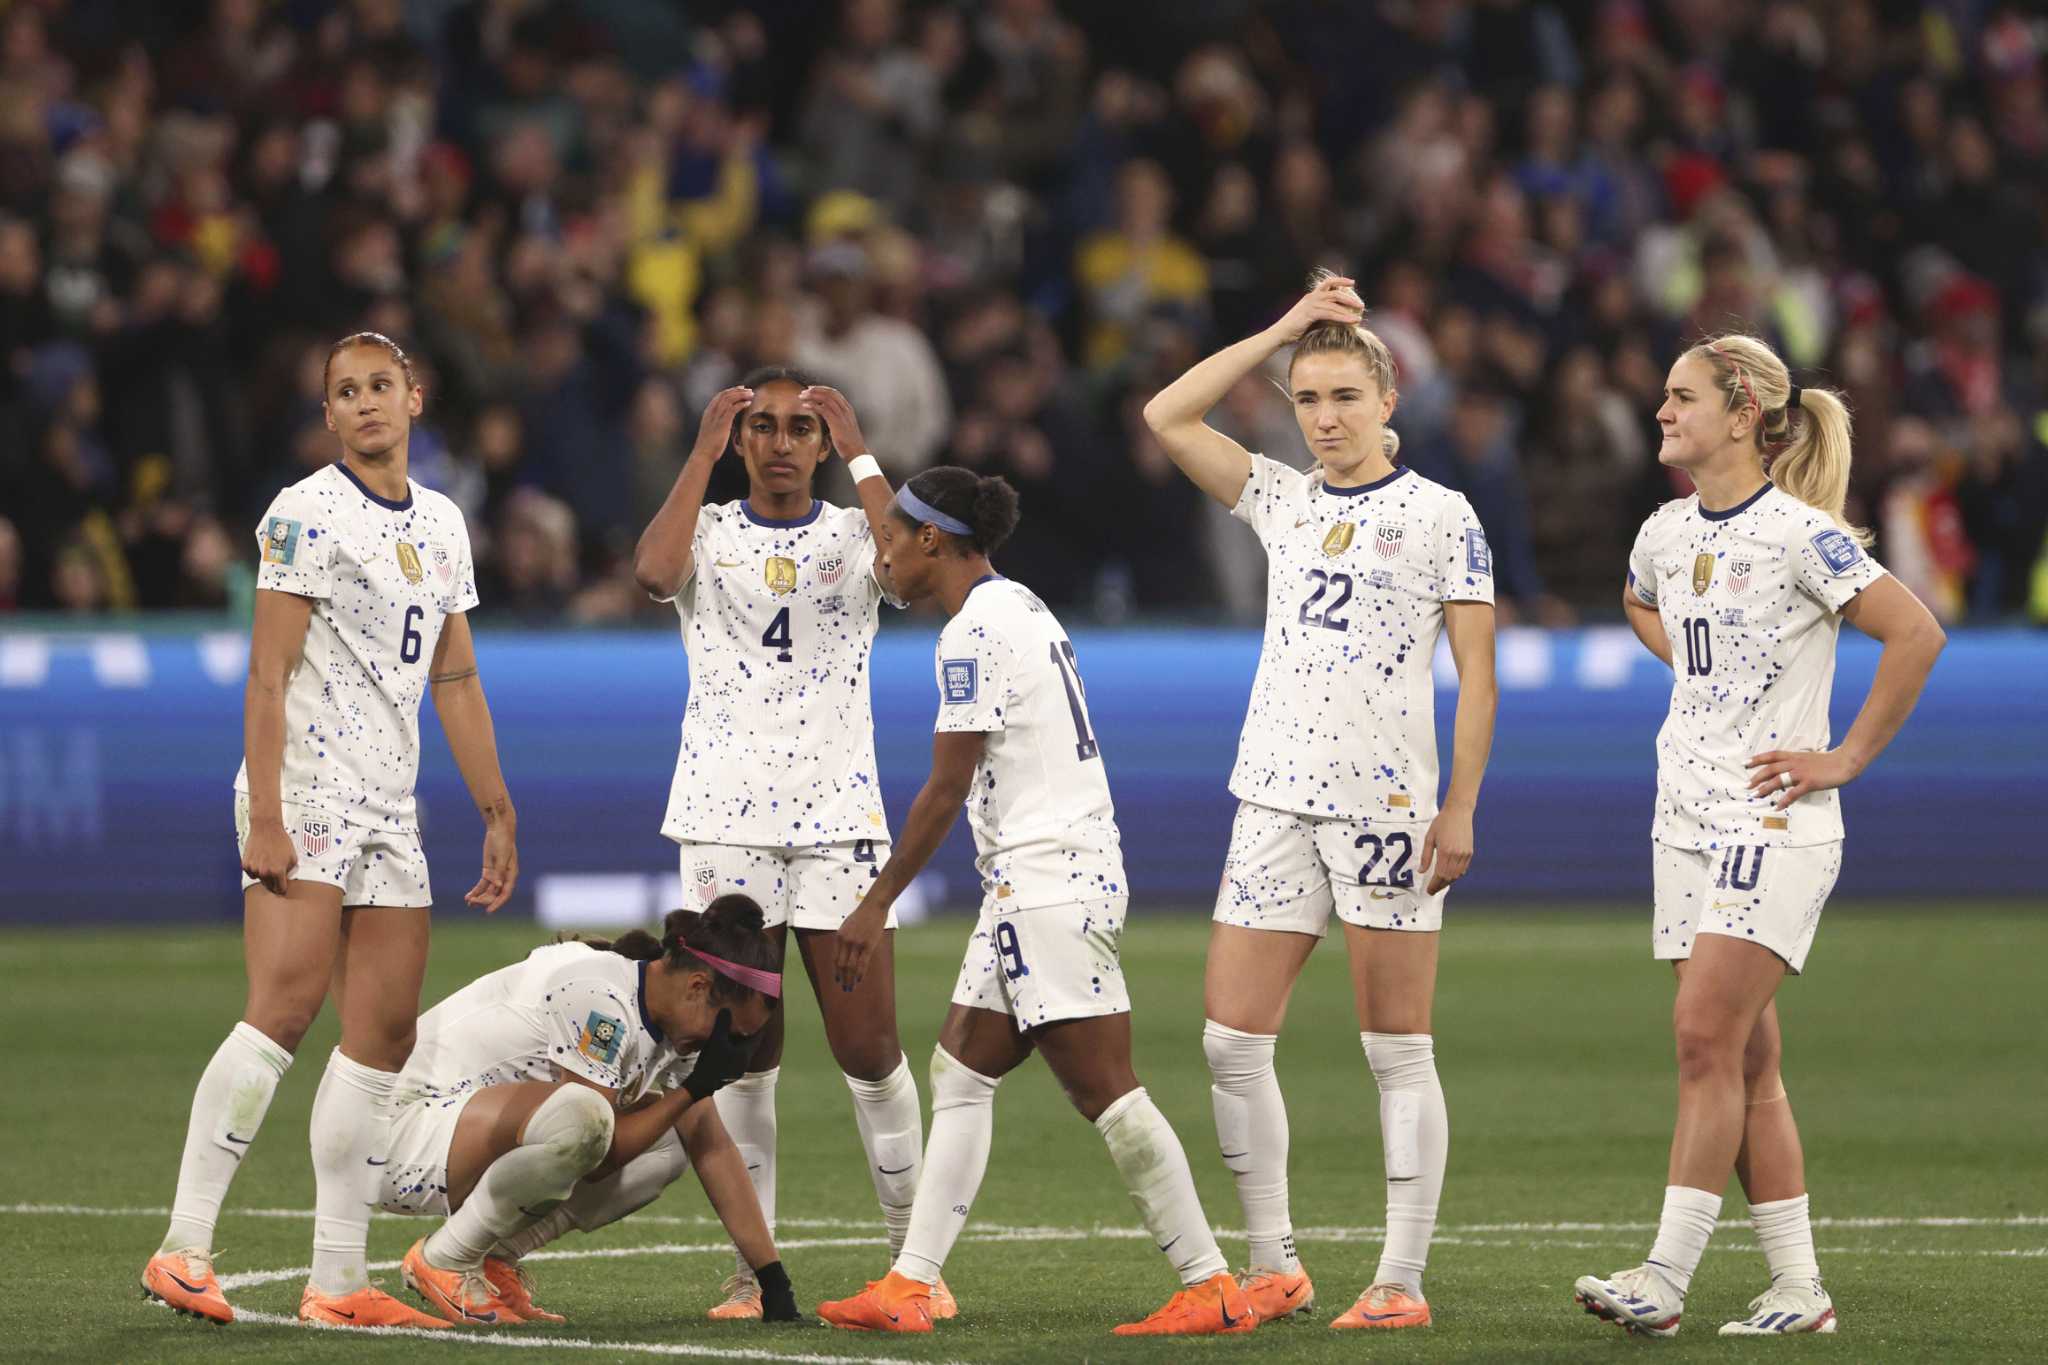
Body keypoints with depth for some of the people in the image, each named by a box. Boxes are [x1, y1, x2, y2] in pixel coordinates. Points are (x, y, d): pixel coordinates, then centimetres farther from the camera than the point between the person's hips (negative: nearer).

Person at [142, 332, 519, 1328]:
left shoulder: (442, 526, 17)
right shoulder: (308, 513, -6)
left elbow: (456, 683, 23)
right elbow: (268, 676, -11)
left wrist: (497, 815, 18)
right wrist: (264, 820, -18)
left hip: (389, 809, 8)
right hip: (305, 790, -8)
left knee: (384, 1035, 3)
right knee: (287, 1004, -19)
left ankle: (336, 1282, 5)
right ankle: (184, 1249, -20)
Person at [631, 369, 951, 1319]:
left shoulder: (856, 534, 8)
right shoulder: (709, 535, 7)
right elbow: (654, 570, -17)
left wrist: (858, 453, -10)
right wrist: (703, 452, -10)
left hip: (839, 816, 0)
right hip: (726, 818, 0)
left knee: (870, 1050, -3)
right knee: (743, 1055, 0)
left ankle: (912, 1257, 8)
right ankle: (752, 1267, 5)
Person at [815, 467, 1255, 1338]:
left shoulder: (974, 631, -13)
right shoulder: (1020, 607, 16)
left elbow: (946, 790, -15)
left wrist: (876, 906, -11)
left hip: (1048, 880, -11)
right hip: (1034, 883, 11)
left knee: (1105, 1091, -9)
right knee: (959, 1074, 9)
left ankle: (1211, 1289, -7)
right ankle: (909, 1284, 7)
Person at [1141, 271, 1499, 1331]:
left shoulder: (1441, 516, 0)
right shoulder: (1282, 503, 13)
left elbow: (1476, 677, -2)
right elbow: (1167, 417, 8)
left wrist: (1460, 808, -10)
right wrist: (1283, 329, 5)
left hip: (1388, 802, -5)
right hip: (1277, 797, 5)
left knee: (1397, 1052, -2)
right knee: (1230, 1040, 0)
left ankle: (1401, 1282, 0)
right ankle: (1273, 1269, 9)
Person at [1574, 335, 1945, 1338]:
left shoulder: (1798, 533, -13)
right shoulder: (1666, 535, 10)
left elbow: (1915, 634, -18)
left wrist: (1847, 758, -14)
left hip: (1774, 815, -8)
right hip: (1687, 815, 8)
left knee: (1707, 1036, -15)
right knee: (1745, 1061, 6)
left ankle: (1664, 1282, -17)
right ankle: (1799, 1291, 10)